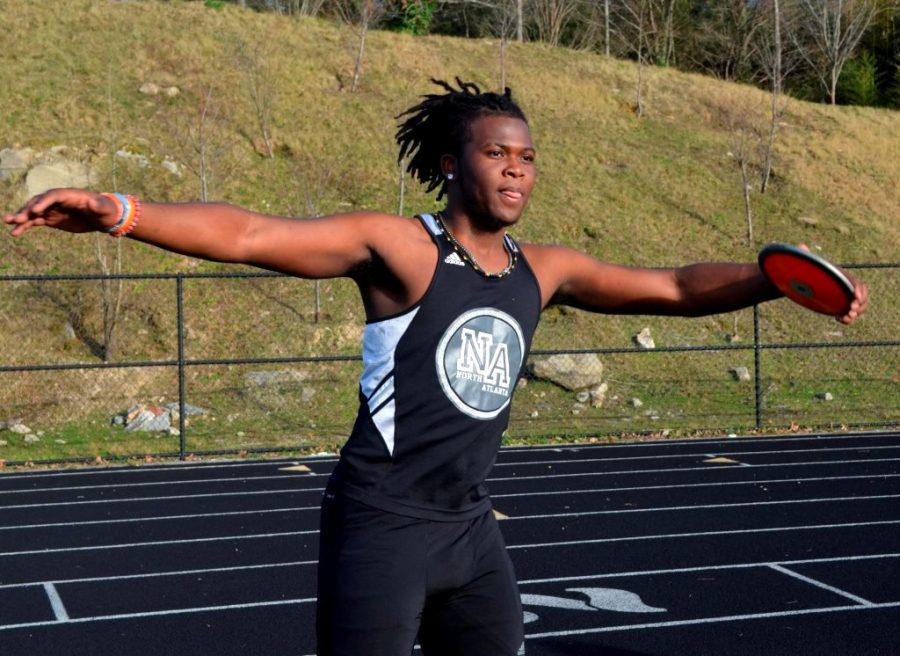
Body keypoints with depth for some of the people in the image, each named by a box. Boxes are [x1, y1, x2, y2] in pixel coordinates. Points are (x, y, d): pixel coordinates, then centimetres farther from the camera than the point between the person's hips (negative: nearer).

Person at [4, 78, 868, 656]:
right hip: (381, 526, -6)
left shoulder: (546, 270, 7)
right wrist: (120, 211, -35)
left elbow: (674, 288, 12)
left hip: (471, 528, 7)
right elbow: (248, 234, -22)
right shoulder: (397, 247, -12)